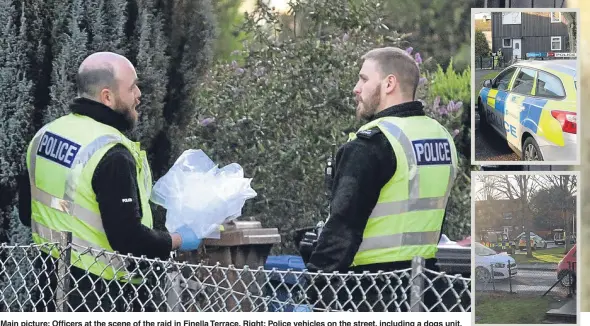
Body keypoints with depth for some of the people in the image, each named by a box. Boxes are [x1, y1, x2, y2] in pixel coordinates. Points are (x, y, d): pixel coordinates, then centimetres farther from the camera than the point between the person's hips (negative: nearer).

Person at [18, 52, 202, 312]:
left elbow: (26, 212, 13)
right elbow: (129, 238, -24)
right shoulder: (111, 155, -22)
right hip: (99, 293, -8)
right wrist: (177, 241, -8)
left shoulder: (45, 134, 4)